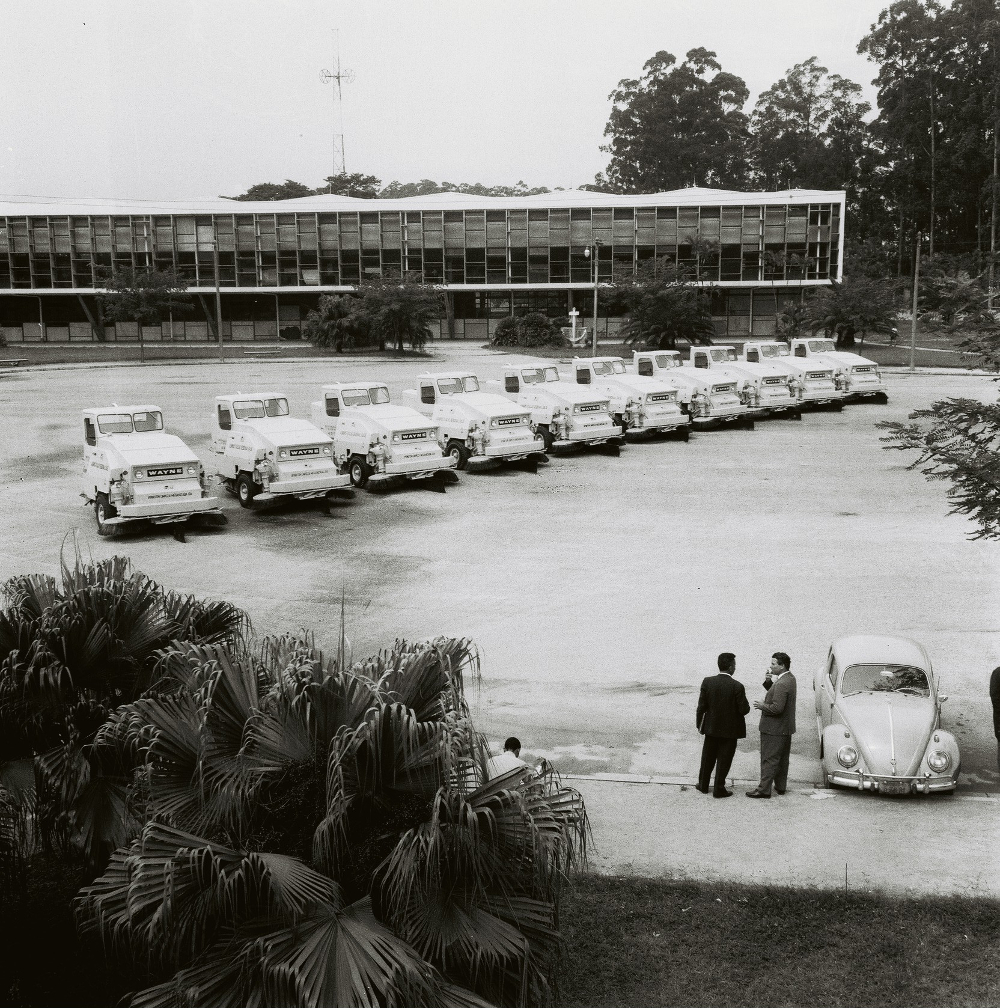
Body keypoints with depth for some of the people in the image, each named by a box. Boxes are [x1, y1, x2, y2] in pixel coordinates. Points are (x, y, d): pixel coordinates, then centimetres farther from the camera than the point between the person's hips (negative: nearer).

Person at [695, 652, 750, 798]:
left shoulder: (707, 682, -10)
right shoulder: (737, 686, -19)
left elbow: (701, 706, -7)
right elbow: (744, 710, -16)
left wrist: (699, 723, 6)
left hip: (711, 727, 3)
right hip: (730, 730, -3)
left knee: (708, 758, 18)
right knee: (723, 760, 9)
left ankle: (703, 785, 29)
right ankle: (719, 789, 15)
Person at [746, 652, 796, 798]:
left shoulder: (781, 684, -26)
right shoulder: (790, 678, 6)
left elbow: (777, 708, -29)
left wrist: (762, 706, -14)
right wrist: (771, 681, 3)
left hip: (775, 730, -10)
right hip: (786, 727, 10)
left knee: (769, 759, -3)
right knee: (782, 759, 18)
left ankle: (764, 789, 2)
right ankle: (780, 786, 27)